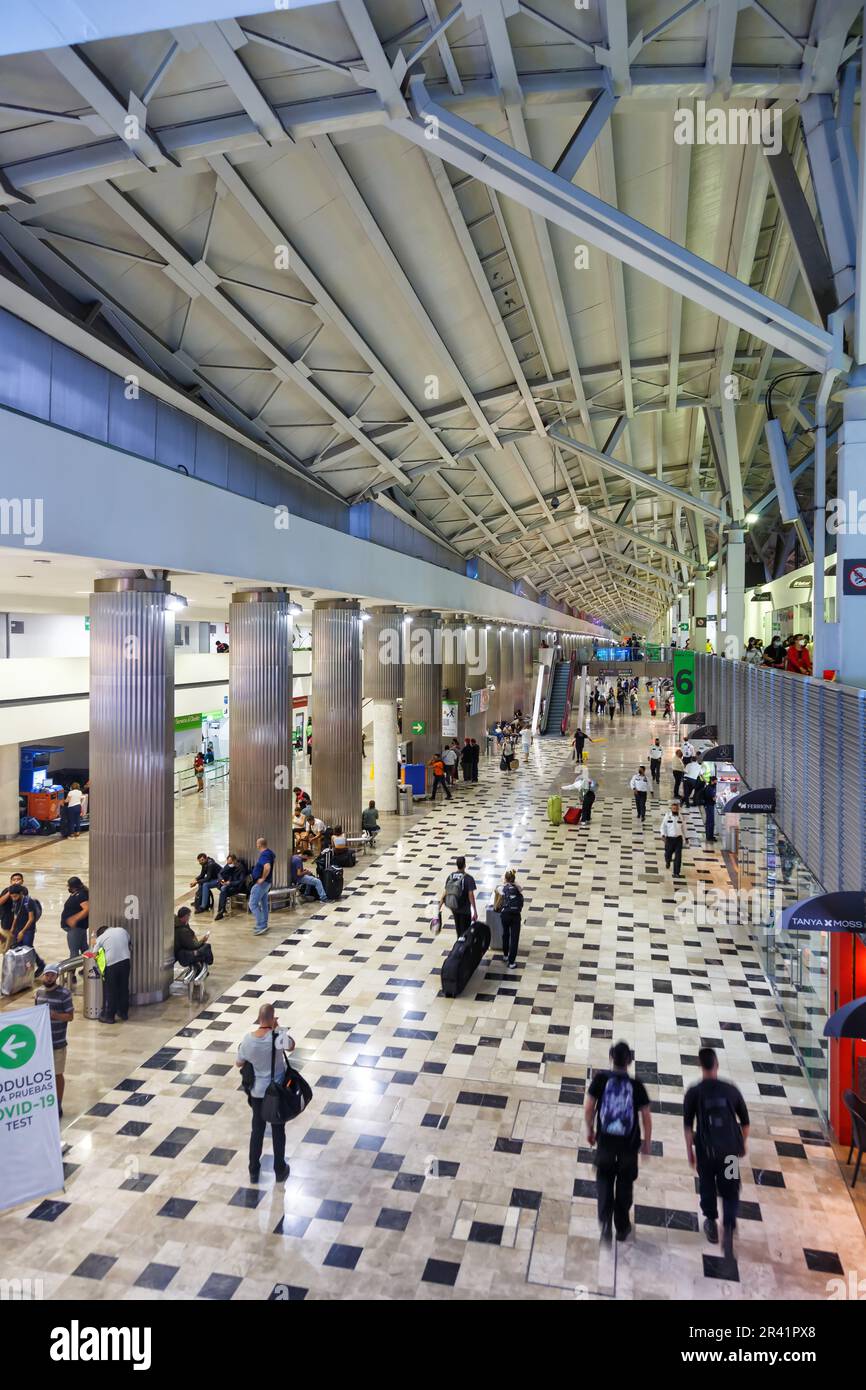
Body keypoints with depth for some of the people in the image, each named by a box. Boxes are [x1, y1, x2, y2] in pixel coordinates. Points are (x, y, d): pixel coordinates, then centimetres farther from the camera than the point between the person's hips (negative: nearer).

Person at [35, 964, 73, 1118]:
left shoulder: (64, 993, -15)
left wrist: (54, 1015, -27)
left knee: (58, 1074, 7)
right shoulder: (39, 991, 2)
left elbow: (70, 1016, -12)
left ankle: (58, 1106, 21)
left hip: (57, 1043, -5)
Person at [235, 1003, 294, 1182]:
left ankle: (254, 1171, 30)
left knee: (257, 1130, 19)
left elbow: (238, 1063, -2)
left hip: (257, 1091, 2)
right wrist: (277, 1029, -4)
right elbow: (291, 1047, -4)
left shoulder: (248, 1039, -17)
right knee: (278, 1131, 15)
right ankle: (280, 1171, 29)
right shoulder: (278, 1037, -25)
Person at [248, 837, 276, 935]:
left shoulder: (264, 855, -23)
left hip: (261, 883, -10)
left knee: (252, 904, -8)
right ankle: (263, 925, 25)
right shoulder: (269, 852, 6)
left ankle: (261, 926, -13)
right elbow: (274, 859, 30)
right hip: (267, 883, 10)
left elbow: (267, 867, -41)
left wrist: (263, 878, -26)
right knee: (263, 904, 17)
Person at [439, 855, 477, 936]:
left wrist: (439, 906, 6)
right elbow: (471, 895, -20)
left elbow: (444, 892, -2)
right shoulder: (468, 878, -18)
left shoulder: (450, 876, -4)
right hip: (465, 910, -5)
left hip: (453, 908, 5)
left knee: (458, 927, 23)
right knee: (465, 930, 7)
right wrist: (475, 911, -15)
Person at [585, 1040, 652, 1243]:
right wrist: (647, 1142, 10)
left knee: (604, 1179, 17)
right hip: (629, 1142, 1)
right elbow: (646, 1117, -4)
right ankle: (622, 1227, 29)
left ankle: (605, 1220, -1)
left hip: (605, 1139, -1)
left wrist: (590, 1130, 9)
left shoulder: (601, 1078, -8)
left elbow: (588, 1107, -7)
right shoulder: (637, 1085, -7)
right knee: (625, 1184, 19)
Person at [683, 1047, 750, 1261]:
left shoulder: (694, 1092, -7)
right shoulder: (730, 1089, -1)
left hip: (706, 1149, -1)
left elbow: (688, 1125, -7)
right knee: (730, 1191, 12)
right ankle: (728, 1228, -5)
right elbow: (745, 1121, 8)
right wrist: (743, 1144, 23)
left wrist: (690, 1151, 3)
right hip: (730, 1149, 1)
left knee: (707, 1185, 21)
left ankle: (712, 1223, 34)